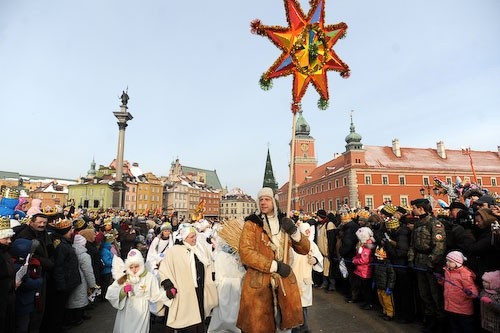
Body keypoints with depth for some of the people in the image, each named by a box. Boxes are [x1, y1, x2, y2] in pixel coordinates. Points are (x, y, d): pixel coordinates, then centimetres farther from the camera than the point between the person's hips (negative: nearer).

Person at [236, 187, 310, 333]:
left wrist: (294, 232, -12)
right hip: (258, 282, -3)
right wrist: (275, 266, -19)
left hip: (285, 280, 4)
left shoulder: (284, 222, 7)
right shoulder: (252, 223, -4)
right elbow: (246, 252, -16)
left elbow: (305, 249, 7)